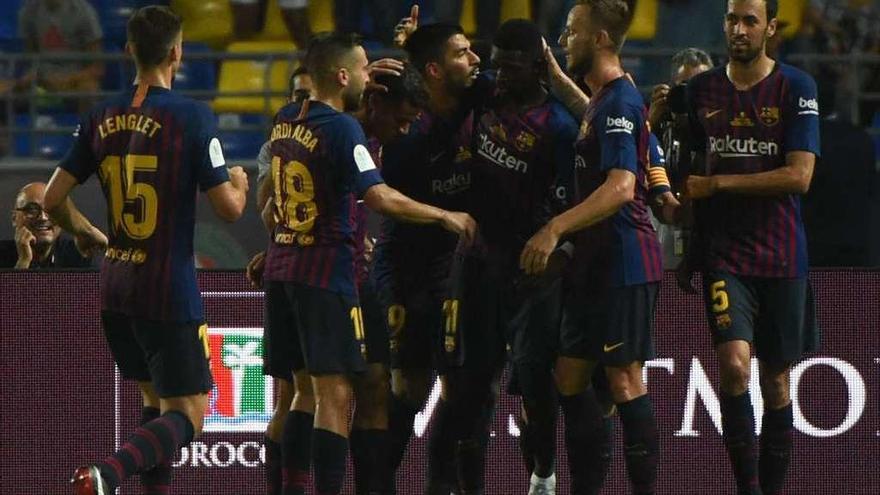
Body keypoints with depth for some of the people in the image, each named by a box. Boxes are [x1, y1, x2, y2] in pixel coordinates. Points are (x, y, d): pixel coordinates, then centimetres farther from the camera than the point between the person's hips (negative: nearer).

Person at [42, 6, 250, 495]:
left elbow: (53, 200, 5)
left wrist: (88, 234, 25)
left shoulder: (101, 118, 3)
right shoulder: (192, 116, -12)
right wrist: (240, 183, 12)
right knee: (186, 415, -2)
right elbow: (228, 208, -12)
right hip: (170, 290, -6)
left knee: (156, 400, 21)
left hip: (115, 288, 6)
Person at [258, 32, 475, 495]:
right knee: (334, 393, -7)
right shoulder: (341, 127, -15)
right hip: (325, 273, -8)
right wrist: (446, 217, -13)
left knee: (305, 387, 16)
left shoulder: (285, 120, 8)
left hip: (282, 269, 8)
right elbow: (381, 197, -22)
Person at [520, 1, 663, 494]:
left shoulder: (620, 101, -15)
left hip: (625, 263, -10)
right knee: (571, 375, 11)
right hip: (598, 262, 10)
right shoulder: (602, 100, 16)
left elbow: (620, 187, -26)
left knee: (625, 379, -7)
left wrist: (556, 228, -30)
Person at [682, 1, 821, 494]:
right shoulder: (702, 89, 8)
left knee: (776, 380, 6)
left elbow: (799, 176, -11)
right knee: (735, 365, -18)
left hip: (781, 255, -1)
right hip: (723, 253, 1)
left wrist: (716, 184, -11)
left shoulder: (796, 88, -3)